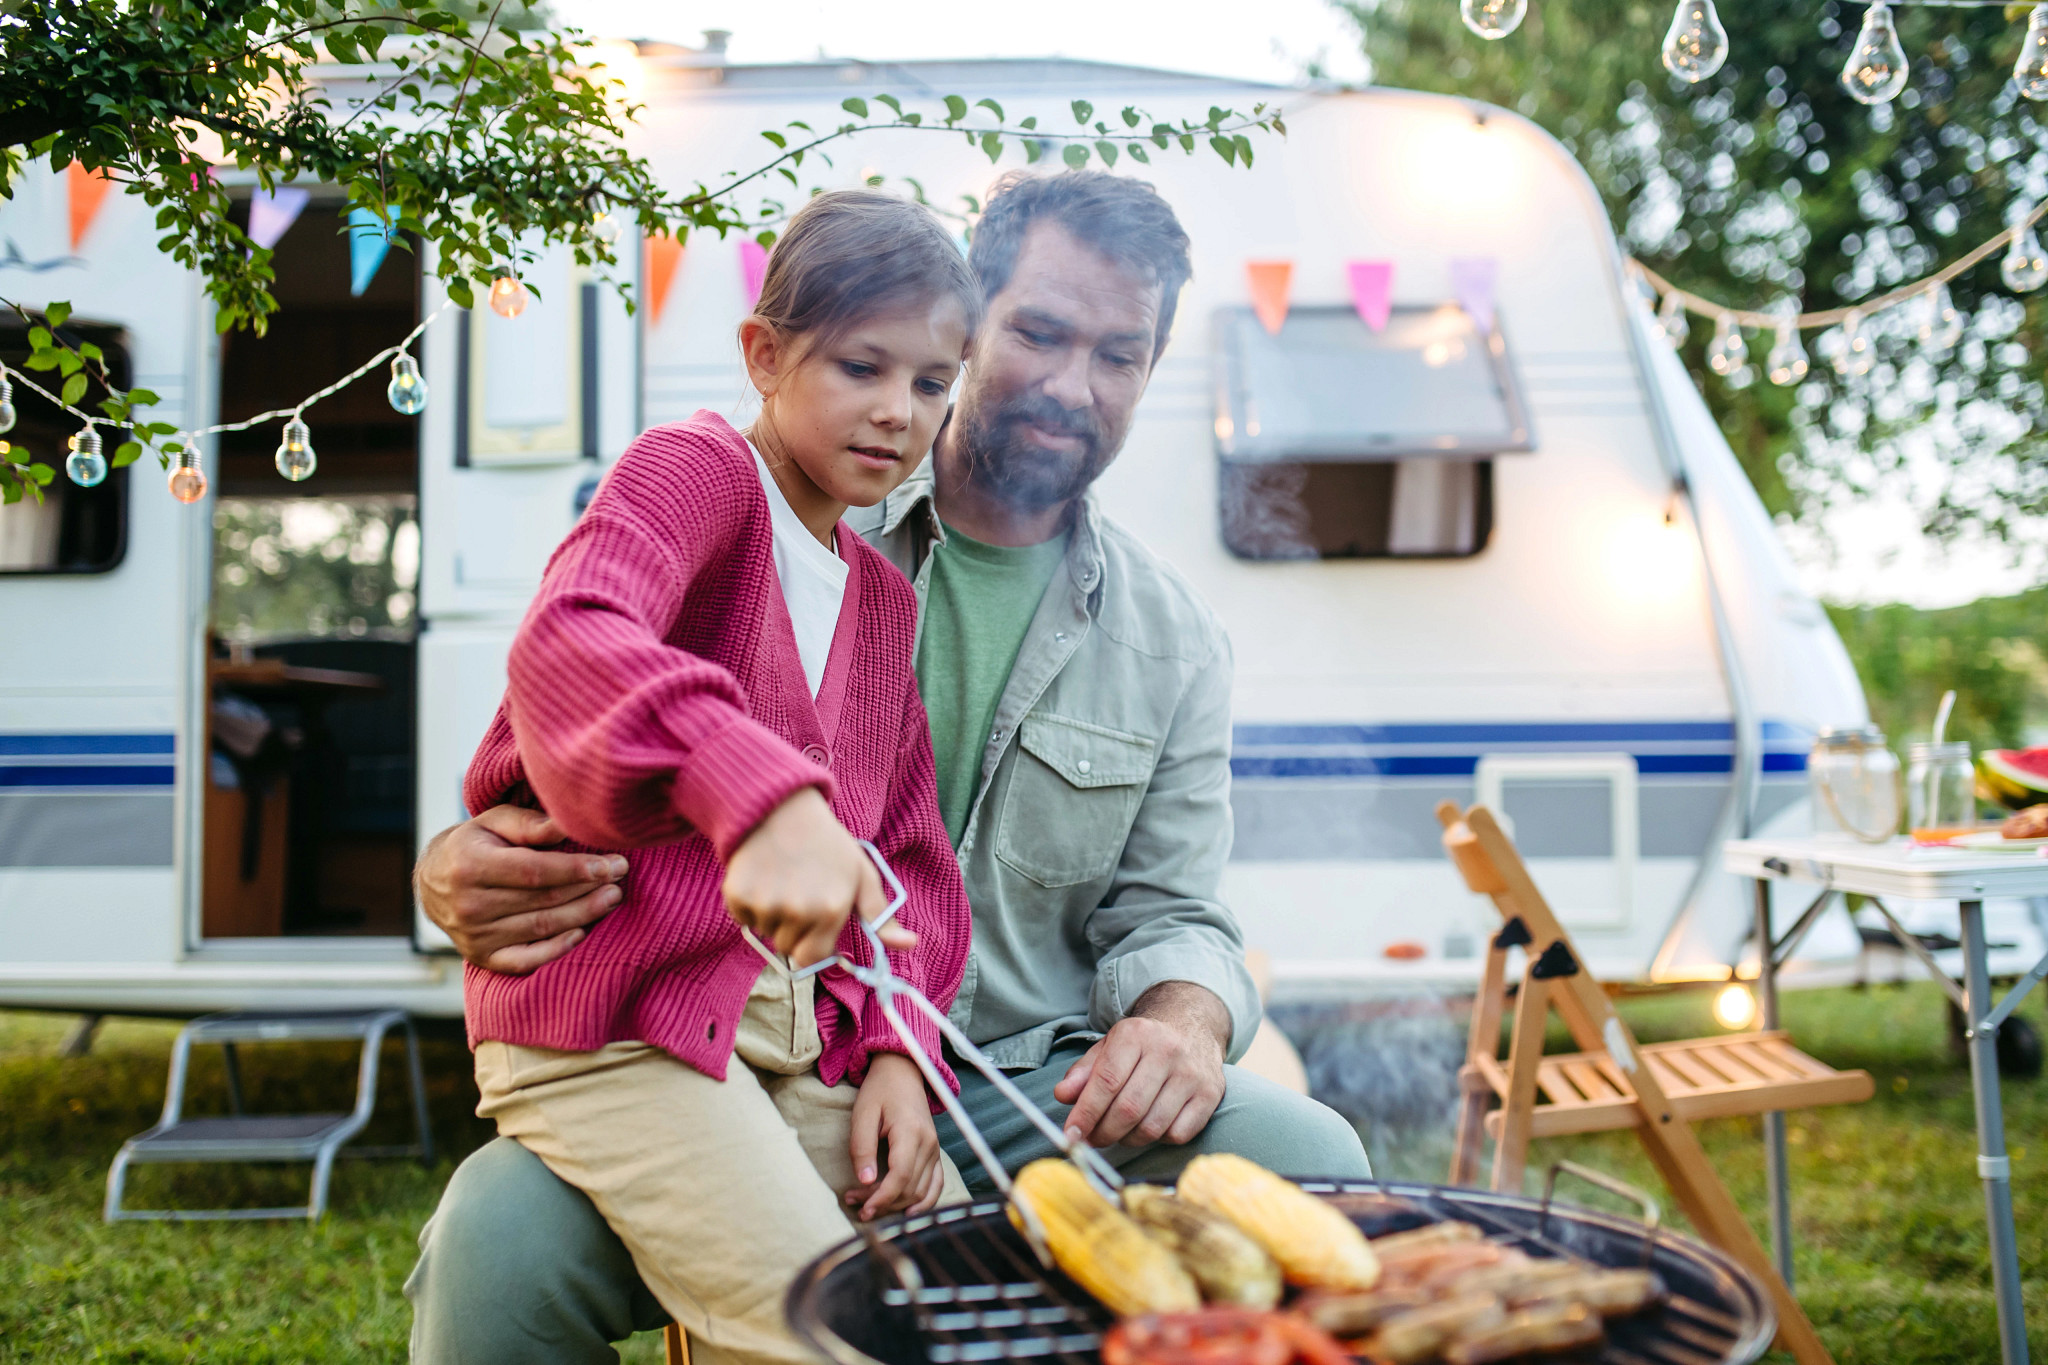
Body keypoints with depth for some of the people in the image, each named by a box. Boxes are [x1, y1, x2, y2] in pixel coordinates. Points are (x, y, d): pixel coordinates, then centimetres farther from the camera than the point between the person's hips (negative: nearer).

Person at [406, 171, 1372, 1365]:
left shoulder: (1174, 644, 10)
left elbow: (1173, 918, 9)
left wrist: (1184, 1022, -17)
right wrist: (462, 868, -23)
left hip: (1027, 1090, 3)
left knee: (1310, 1160, -24)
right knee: (500, 1240, -30)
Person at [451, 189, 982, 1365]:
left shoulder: (885, 600, 17)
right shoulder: (698, 471, -5)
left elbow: (912, 855, 16)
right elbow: (567, 643, -27)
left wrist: (897, 1047, 0)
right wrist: (764, 797, -43)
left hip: (803, 1040, 7)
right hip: (613, 1025, -7)